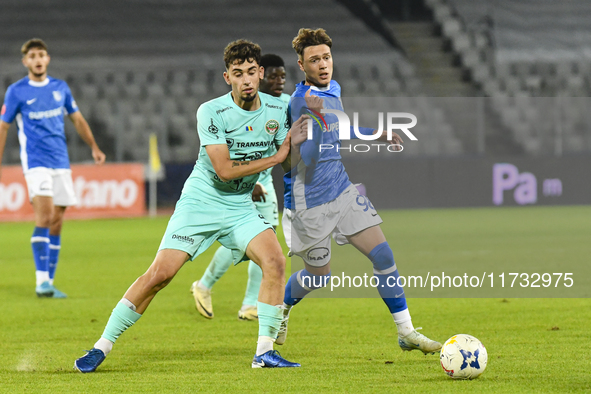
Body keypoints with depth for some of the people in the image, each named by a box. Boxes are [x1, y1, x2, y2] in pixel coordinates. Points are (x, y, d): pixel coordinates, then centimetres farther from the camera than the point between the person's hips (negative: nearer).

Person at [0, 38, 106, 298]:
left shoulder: (60, 88, 10)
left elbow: (77, 119, 20)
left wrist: (94, 147, 12)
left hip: (61, 162, 4)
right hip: (35, 162, -4)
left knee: (56, 223, 3)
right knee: (44, 218, -18)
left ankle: (49, 282, 9)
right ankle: (42, 281, -20)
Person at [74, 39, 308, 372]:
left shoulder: (277, 110, -1)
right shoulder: (211, 112, -16)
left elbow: (290, 164, 6)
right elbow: (224, 170, -22)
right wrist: (275, 157, -17)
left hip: (241, 207, 4)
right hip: (200, 203, -4)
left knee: (275, 261, -20)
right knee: (160, 273, -13)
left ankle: (265, 351, -11)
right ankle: (102, 347, -3)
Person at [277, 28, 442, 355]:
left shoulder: (333, 91, 7)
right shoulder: (299, 101, -20)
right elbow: (306, 158, -28)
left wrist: (376, 135, 27)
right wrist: (315, 117, -42)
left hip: (342, 191, 7)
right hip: (311, 200, -7)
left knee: (382, 254, -5)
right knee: (318, 276, 9)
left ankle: (406, 333, 0)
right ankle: (281, 310, 41)